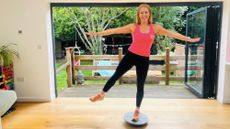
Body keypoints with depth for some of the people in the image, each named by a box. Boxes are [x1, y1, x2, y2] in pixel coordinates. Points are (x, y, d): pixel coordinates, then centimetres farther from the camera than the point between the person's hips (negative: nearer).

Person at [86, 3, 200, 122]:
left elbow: (172, 33, 2)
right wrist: (97, 33, -9)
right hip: (131, 55, 0)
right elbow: (114, 30, -6)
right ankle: (101, 94, 28)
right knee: (116, 75, 4)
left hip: (144, 59, 1)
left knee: (140, 86, 8)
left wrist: (189, 39, 2)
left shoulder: (155, 27, 0)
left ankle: (137, 110, 29)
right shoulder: (133, 27, -4)